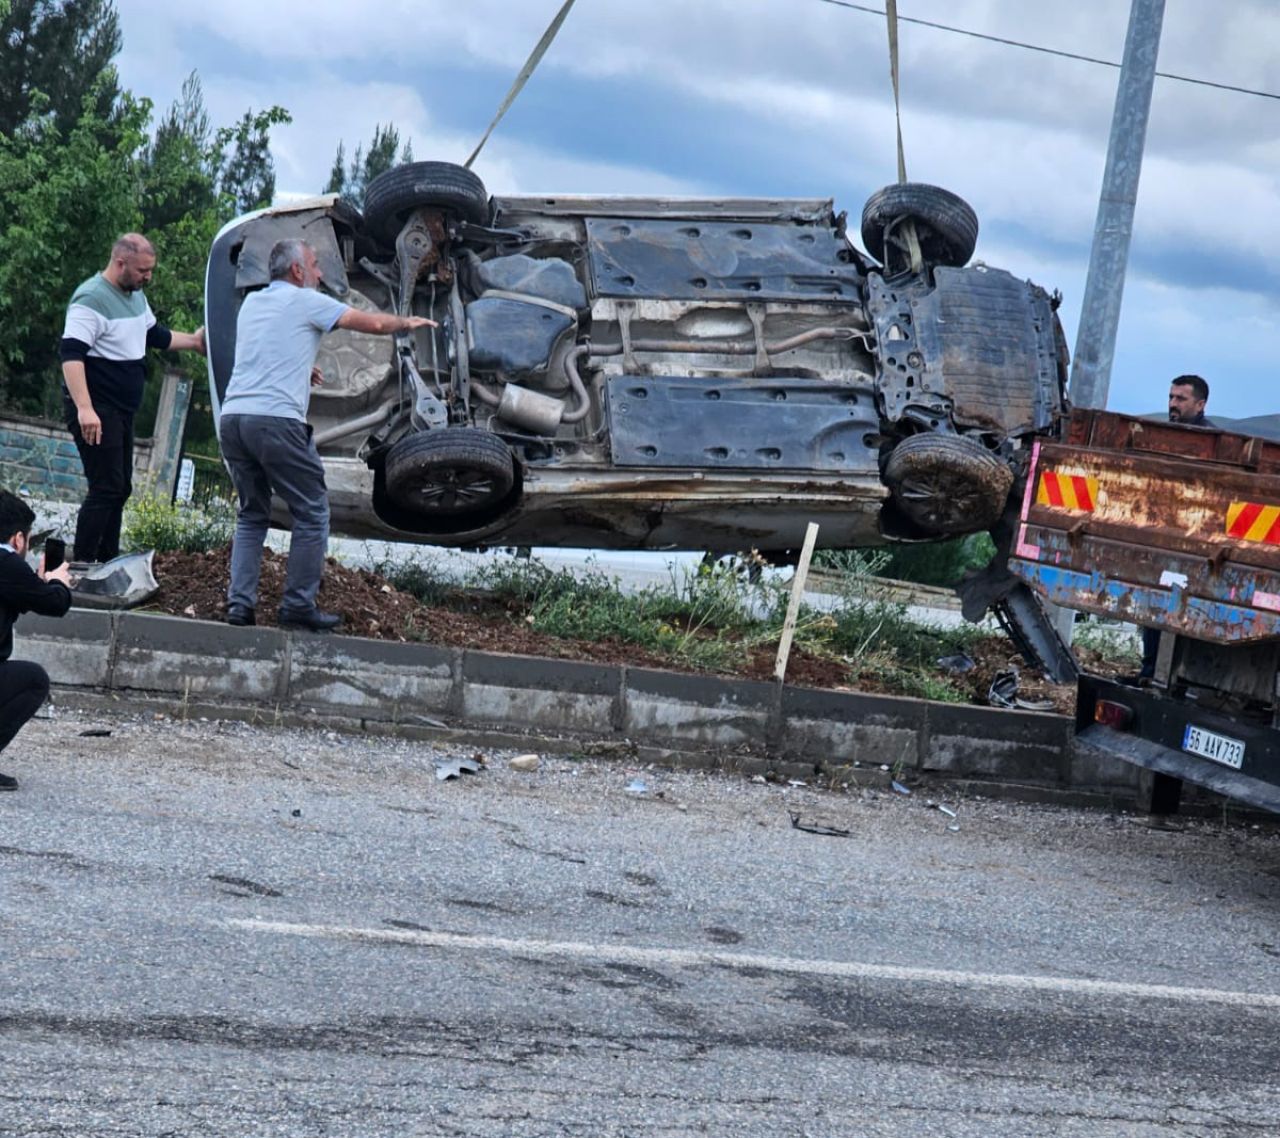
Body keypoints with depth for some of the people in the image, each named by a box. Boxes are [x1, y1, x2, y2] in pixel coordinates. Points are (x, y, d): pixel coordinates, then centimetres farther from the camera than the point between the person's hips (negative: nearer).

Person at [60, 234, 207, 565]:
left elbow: (154, 335, 29)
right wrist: (84, 409, -36)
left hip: (122, 410, 10)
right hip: (97, 411, -10)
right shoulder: (92, 299, -19)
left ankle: (106, 563, 22)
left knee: (120, 488, 14)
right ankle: (80, 566, -9)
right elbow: (71, 355, -28)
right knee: (105, 489, -13)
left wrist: (193, 341, 27)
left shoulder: (135, 295, 11)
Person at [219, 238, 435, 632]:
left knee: (252, 515, 17)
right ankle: (298, 606, 2)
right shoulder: (306, 302, 2)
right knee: (311, 514, 3)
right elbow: (374, 324, 7)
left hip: (232, 417, 7)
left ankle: (240, 603, 7)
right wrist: (408, 322, 25)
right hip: (276, 419, -7)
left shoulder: (251, 302, 21)